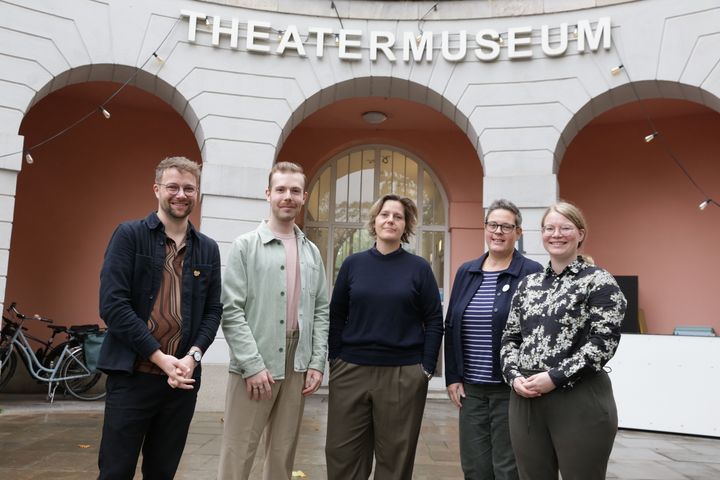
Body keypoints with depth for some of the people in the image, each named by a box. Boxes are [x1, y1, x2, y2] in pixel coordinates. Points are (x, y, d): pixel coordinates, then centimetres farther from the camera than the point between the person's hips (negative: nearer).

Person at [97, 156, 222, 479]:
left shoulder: (208, 249, 10)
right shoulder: (129, 235, -1)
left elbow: (213, 310, 9)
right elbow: (112, 304, -10)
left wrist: (192, 357, -9)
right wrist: (161, 358, -14)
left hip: (183, 379, 4)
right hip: (132, 376, -3)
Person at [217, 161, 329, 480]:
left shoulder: (312, 252, 12)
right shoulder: (245, 246, -2)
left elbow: (321, 312, 11)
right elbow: (231, 311, -9)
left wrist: (317, 362, 2)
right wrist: (253, 364, -14)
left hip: (297, 366, 4)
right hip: (254, 365, -4)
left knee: (283, 454, 12)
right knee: (238, 454, 1)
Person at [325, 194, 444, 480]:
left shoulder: (419, 268, 1)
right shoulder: (353, 264, 5)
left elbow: (434, 321, 0)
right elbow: (336, 316, 7)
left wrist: (427, 368, -5)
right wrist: (334, 360, 2)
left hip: (404, 374, -1)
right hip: (350, 371, 2)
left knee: (395, 455, 9)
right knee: (342, 452, 9)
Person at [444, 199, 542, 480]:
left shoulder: (532, 273, -5)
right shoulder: (465, 272, 9)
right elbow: (451, 327, 10)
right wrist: (452, 377, 5)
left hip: (511, 389, -4)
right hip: (471, 388, 5)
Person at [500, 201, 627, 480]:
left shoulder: (599, 281, -3)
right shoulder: (528, 284, 12)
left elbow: (604, 342, -12)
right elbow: (510, 338, 13)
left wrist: (555, 377, -17)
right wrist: (514, 377, -4)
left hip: (581, 401, -5)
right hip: (525, 399, 5)